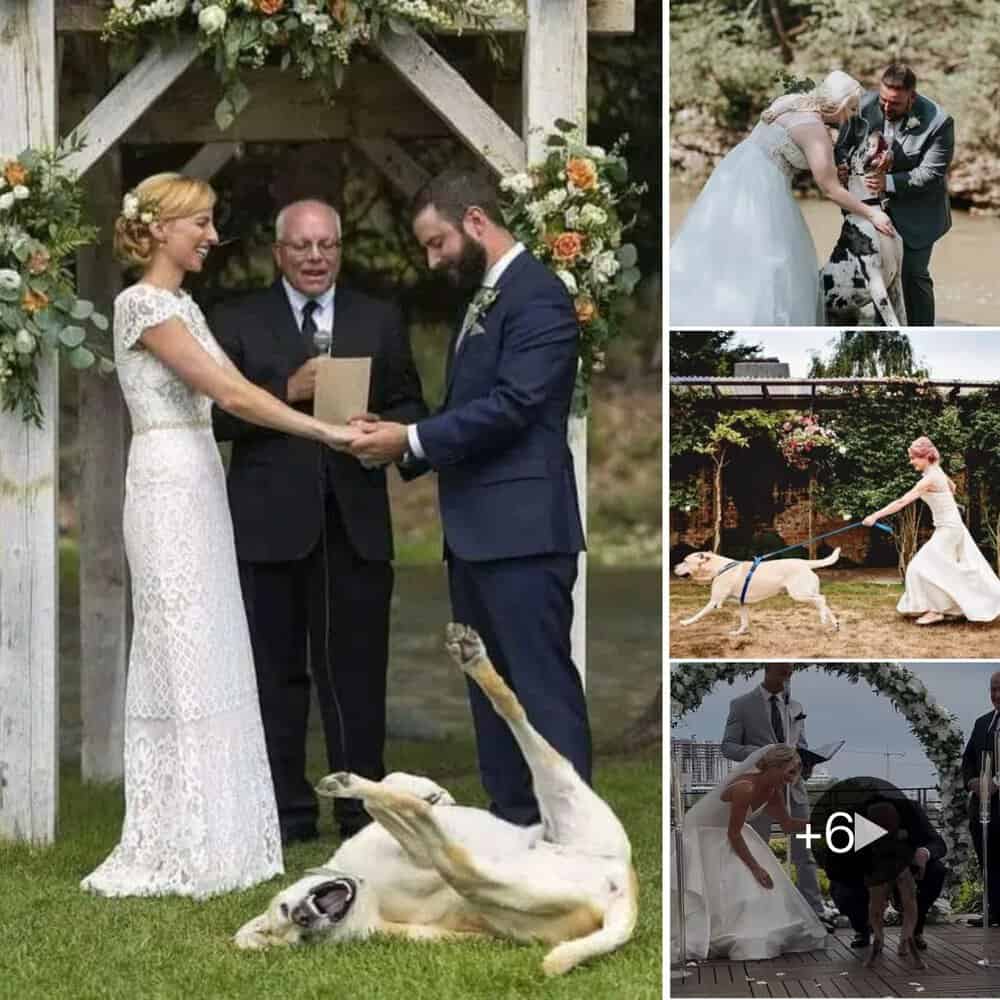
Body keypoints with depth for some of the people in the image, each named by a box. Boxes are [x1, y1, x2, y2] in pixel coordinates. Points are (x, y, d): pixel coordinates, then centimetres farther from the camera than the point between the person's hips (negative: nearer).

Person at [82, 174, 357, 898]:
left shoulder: (184, 307, 17)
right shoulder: (142, 304, -12)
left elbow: (232, 396, 12)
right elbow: (228, 390, -17)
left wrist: (331, 421, 2)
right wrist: (325, 431, -18)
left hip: (201, 486, 9)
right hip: (169, 487, -9)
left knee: (210, 658, 9)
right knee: (184, 659, -7)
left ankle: (210, 838, 13)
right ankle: (179, 847, -3)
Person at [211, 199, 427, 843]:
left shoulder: (381, 322, 12)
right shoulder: (239, 323, 6)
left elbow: (410, 408, 11)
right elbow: (217, 415, -3)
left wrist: (382, 429, -11)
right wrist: (288, 392, -16)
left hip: (356, 523, 1)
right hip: (271, 522, -1)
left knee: (358, 670, 1)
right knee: (277, 671, 4)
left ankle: (362, 809, 8)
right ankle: (289, 811, 11)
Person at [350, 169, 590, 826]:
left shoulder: (537, 295, -11)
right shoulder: (484, 299, 19)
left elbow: (513, 406, -19)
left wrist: (412, 440, -15)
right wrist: (407, 449, 5)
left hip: (522, 529, -10)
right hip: (476, 531, 10)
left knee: (543, 685, -10)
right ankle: (516, 827, 16)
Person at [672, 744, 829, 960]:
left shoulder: (773, 791, -7)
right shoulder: (745, 789, -33)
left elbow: (787, 824, 6)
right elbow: (733, 834, -27)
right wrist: (755, 867, -23)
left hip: (726, 837, 9)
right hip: (703, 836, -9)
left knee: (763, 886, 3)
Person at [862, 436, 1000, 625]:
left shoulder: (930, 479, -23)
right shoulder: (937, 471, 4)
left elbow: (902, 502, -28)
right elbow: (952, 487, 25)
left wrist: (875, 516, -29)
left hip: (948, 529, -9)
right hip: (953, 526, 9)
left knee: (924, 566, -8)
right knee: (965, 569, 16)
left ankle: (935, 610, -5)